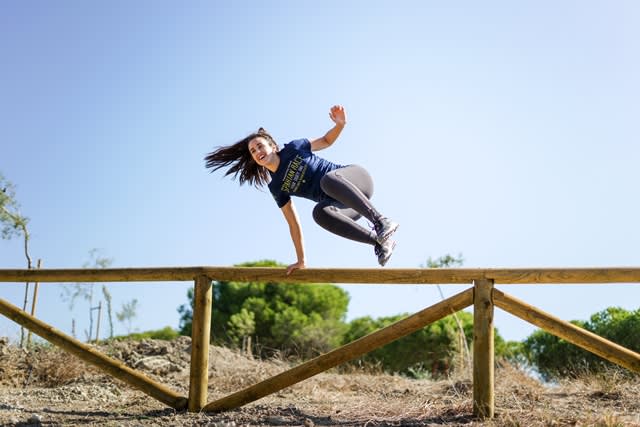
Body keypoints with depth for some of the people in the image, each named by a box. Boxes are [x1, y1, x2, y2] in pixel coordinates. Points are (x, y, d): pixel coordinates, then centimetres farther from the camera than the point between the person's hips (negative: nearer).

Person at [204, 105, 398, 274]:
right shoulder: (277, 188, 3)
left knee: (328, 179, -36)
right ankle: (379, 242, -29)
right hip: (343, 204, 2)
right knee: (320, 213, -34)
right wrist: (301, 261, 0)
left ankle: (380, 220, -34)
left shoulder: (293, 148, -1)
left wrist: (340, 124, -10)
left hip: (357, 178, -2)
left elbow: (326, 140, 12)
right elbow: (294, 224, 4)